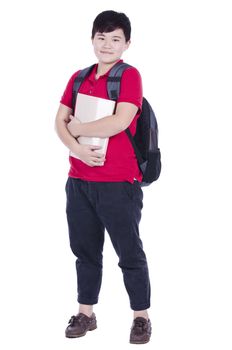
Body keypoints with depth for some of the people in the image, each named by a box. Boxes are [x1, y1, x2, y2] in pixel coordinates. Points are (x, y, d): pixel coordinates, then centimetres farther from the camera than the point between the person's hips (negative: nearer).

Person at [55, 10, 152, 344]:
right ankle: (86, 314, 25)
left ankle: (142, 317, 15)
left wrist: (78, 128, -8)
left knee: (130, 253, 3)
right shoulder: (79, 78, 11)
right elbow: (60, 121, 6)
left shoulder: (130, 75, -8)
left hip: (119, 184, -6)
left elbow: (121, 121, -21)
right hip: (79, 181, 6)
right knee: (85, 250, 13)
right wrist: (78, 149, -13)